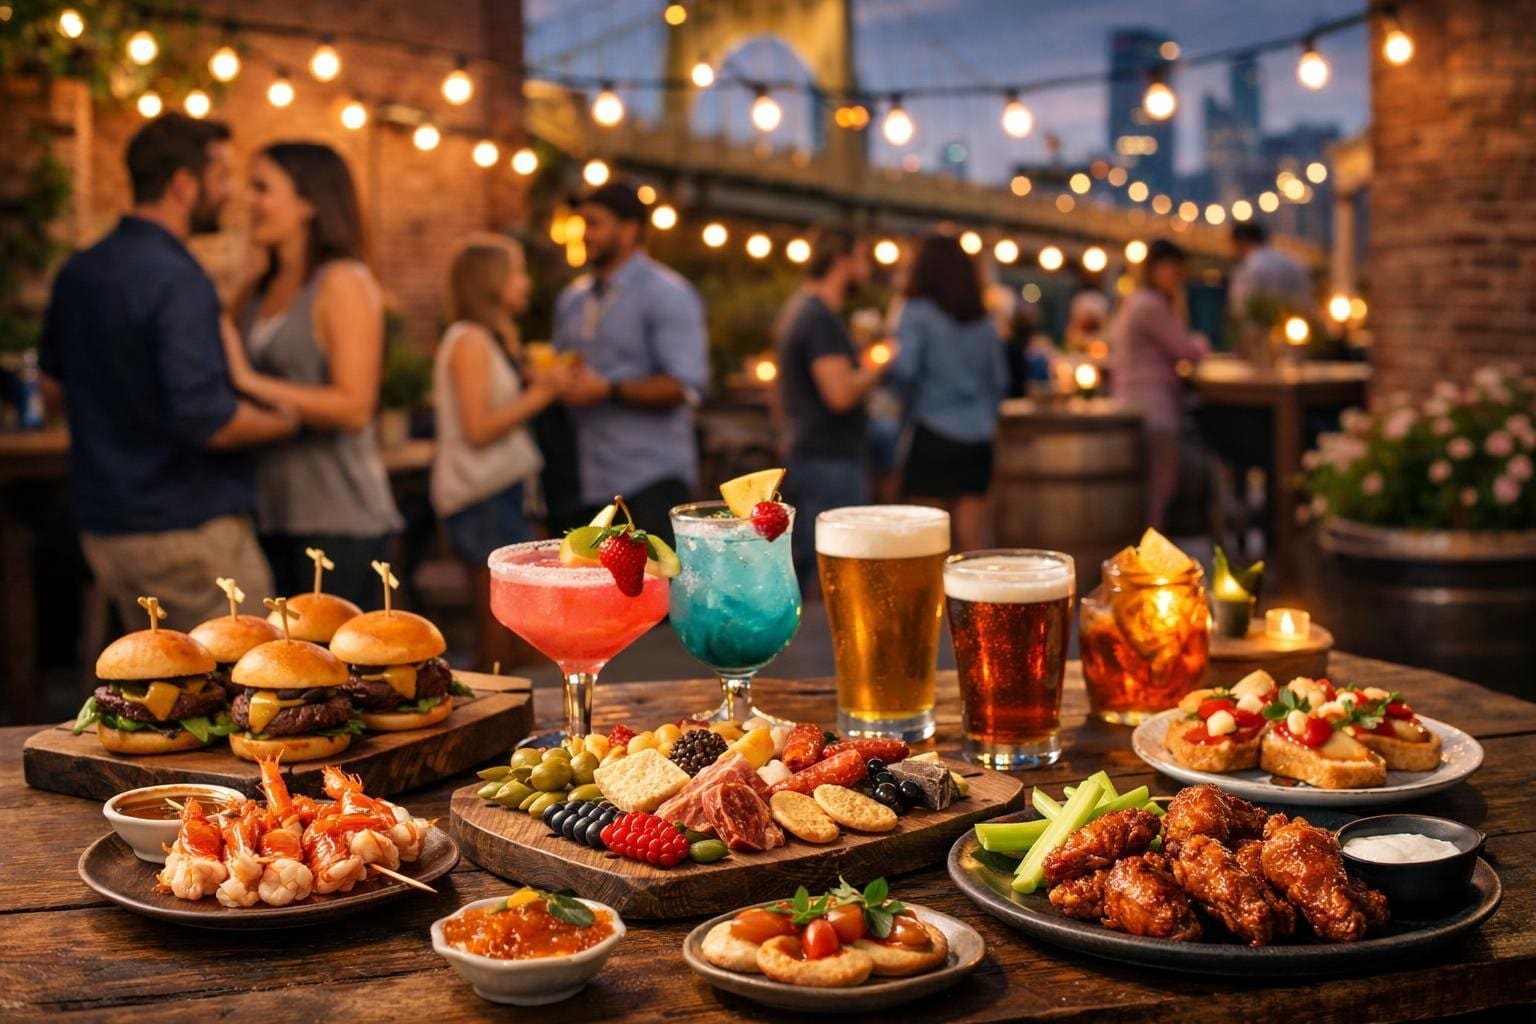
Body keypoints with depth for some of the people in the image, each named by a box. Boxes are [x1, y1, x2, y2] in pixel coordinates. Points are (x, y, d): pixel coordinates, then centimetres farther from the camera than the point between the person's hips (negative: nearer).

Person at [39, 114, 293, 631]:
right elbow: (209, 421, -25)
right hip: (185, 526, -9)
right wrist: (286, 420, -9)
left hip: (104, 526, 9)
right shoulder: (178, 281, -20)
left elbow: (56, 383, 21)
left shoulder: (77, 272, 7)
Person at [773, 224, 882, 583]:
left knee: (801, 567, 13)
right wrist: (878, 370, -10)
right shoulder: (822, 319, -16)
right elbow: (840, 394, -25)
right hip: (831, 461, -11)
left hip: (805, 455, 11)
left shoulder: (796, 309, 16)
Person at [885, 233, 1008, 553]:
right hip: (978, 437, 5)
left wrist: (908, 401, 5)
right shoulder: (983, 320, 10)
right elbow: (1000, 381, 13)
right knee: (972, 541, 6)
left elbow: (904, 372, -15)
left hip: (934, 434, -5)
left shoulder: (918, 313, -6)